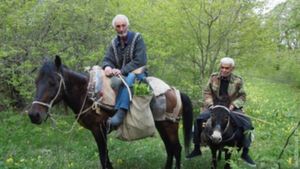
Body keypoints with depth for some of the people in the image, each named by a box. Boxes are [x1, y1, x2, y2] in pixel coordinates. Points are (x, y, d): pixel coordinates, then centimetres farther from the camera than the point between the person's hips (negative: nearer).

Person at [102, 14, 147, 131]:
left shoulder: (137, 38, -5)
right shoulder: (114, 43, 12)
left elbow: (140, 61, -15)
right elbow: (107, 59, 4)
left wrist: (122, 71, -26)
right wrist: (107, 66, -23)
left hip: (138, 73, -6)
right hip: (120, 75, 6)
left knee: (129, 78, -40)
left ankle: (120, 113, -53)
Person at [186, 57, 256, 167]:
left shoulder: (238, 81, -5)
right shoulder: (214, 77, -2)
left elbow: (242, 96, 2)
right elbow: (207, 92, 4)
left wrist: (234, 105, -15)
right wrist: (210, 104, -11)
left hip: (231, 108, -1)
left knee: (246, 123, -23)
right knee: (199, 120, -20)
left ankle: (245, 153, -7)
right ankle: (196, 149, -3)